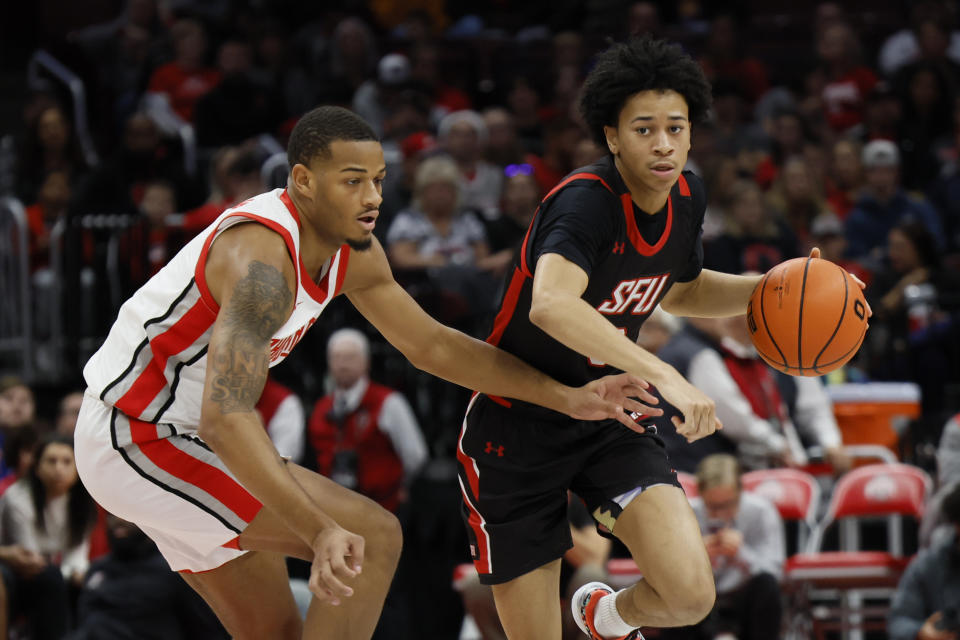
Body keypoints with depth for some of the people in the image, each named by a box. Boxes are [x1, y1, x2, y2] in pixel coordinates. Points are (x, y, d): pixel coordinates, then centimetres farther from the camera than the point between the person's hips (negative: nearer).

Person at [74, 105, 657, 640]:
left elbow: (430, 344, 14)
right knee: (372, 537, -16)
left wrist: (569, 399, 7)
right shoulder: (263, 259, -29)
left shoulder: (353, 252, 1)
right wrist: (320, 531, -53)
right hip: (142, 440, -10)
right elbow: (226, 417, -42)